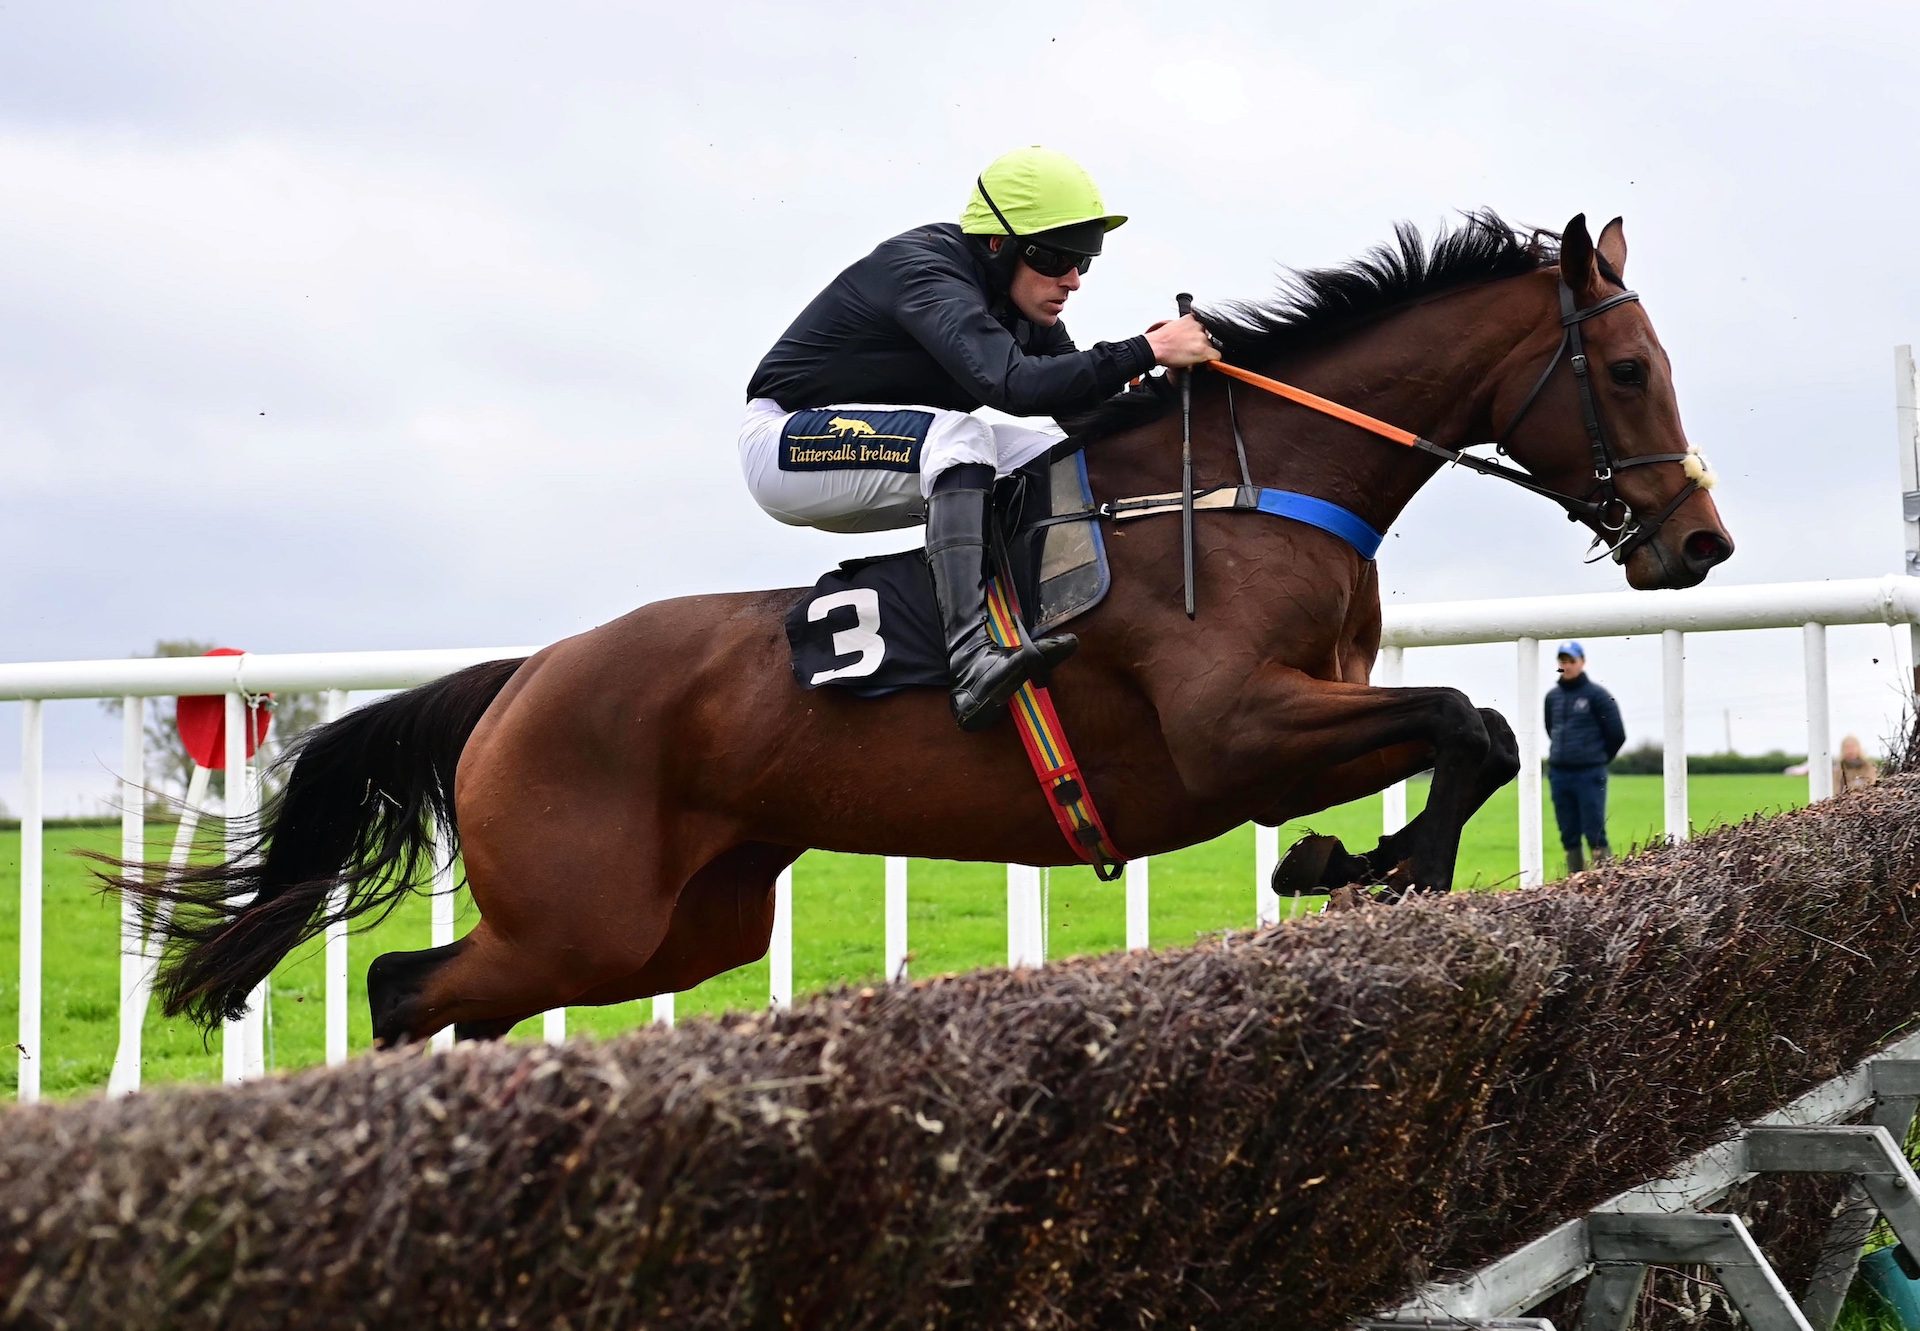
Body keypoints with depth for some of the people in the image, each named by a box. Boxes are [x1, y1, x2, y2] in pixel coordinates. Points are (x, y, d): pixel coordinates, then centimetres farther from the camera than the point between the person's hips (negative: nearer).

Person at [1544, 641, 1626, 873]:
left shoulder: (1597, 695, -6)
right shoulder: (1552, 696, 9)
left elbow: (1616, 734, -3)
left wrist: (1598, 759, 7)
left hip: (1589, 775, -5)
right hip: (1558, 773, 5)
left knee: (1595, 833, -8)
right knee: (1569, 835, 7)